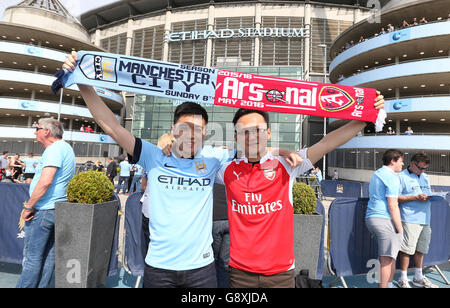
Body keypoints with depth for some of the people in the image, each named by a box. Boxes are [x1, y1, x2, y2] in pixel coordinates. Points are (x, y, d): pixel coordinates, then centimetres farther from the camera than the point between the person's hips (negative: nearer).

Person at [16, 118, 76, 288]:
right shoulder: (66, 147, 17)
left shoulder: (55, 148, -14)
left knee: (32, 257, 1)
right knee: (48, 255, 14)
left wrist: (28, 206, -14)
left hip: (43, 210, -9)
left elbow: (45, 181, -24)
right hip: (58, 209, 9)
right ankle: (41, 286, 24)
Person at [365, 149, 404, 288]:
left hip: (371, 217, 9)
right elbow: (392, 206, -15)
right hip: (384, 219, -9)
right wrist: (400, 227, -8)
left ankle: (388, 284, 26)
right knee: (386, 259, -3)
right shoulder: (391, 177, -10)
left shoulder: (376, 174, 19)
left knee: (390, 256, 19)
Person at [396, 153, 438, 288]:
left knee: (420, 249, 14)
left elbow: (428, 194, 25)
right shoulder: (402, 177, -5)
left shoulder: (425, 177, 19)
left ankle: (418, 278, 27)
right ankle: (403, 279, 6)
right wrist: (416, 197, -18)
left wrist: (430, 197, 2)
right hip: (410, 219, -7)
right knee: (407, 250, -5)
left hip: (425, 219, 7)